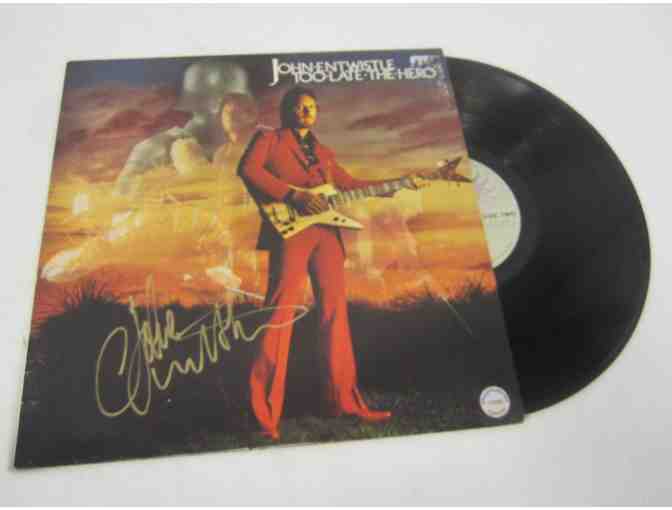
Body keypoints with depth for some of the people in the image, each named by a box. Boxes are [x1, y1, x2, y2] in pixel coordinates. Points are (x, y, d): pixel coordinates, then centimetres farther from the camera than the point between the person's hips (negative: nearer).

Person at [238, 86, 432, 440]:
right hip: (289, 230, -6)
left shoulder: (323, 153, 28)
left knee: (335, 311, 4)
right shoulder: (268, 139, 11)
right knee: (280, 313, -11)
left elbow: (349, 184, 29)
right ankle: (265, 414, -5)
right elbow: (247, 169, -6)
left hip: (326, 232, 6)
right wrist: (293, 195, -14)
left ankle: (344, 400, 14)